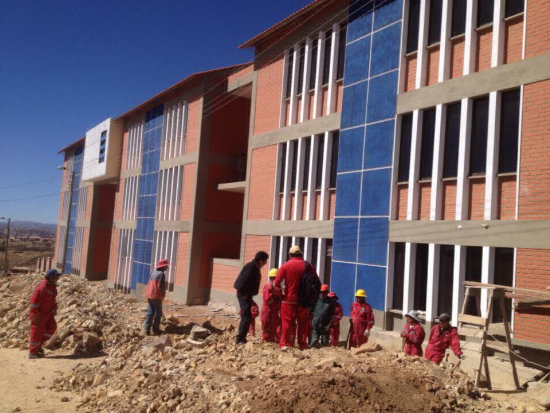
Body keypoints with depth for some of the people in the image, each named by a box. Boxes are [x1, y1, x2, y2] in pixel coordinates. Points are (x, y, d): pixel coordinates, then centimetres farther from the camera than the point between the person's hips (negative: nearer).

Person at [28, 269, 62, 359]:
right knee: (37, 332, -1)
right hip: (39, 314, -9)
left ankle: (39, 344, 18)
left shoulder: (52, 286, 6)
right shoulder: (42, 288, -24)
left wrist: (54, 308, 11)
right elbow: (34, 302, -24)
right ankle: (32, 353, 10)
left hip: (47, 313, 9)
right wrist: (35, 316, -23)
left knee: (52, 327, 4)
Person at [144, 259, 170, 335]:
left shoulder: (153, 272, 10)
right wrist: (163, 293, -1)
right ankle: (155, 329, 8)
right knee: (158, 313, 4)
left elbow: (149, 284, 14)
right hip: (157, 296, -7)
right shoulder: (161, 274, -15)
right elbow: (161, 286, -20)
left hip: (149, 295, 7)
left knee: (150, 312, 11)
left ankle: (147, 329, 10)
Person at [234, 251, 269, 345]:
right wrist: (244, 294, -18)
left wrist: (249, 296, 15)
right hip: (244, 295, -10)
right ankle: (240, 339, -6)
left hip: (247, 295, 10)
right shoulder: (251, 268, -20)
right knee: (247, 317, -10)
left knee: (246, 317, 15)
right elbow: (242, 282, -26)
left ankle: (241, 338, 24)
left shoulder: (255, 268, 11)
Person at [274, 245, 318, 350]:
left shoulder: (286, 265, -6)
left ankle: (284, 343, 1)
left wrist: (279, 292, 4)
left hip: (289, 299, -1)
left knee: (287, 322, 5)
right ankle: (302, 344, 13)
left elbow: (277, 282, -11)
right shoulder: (308, 265, 0)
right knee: (303, 323, 11)